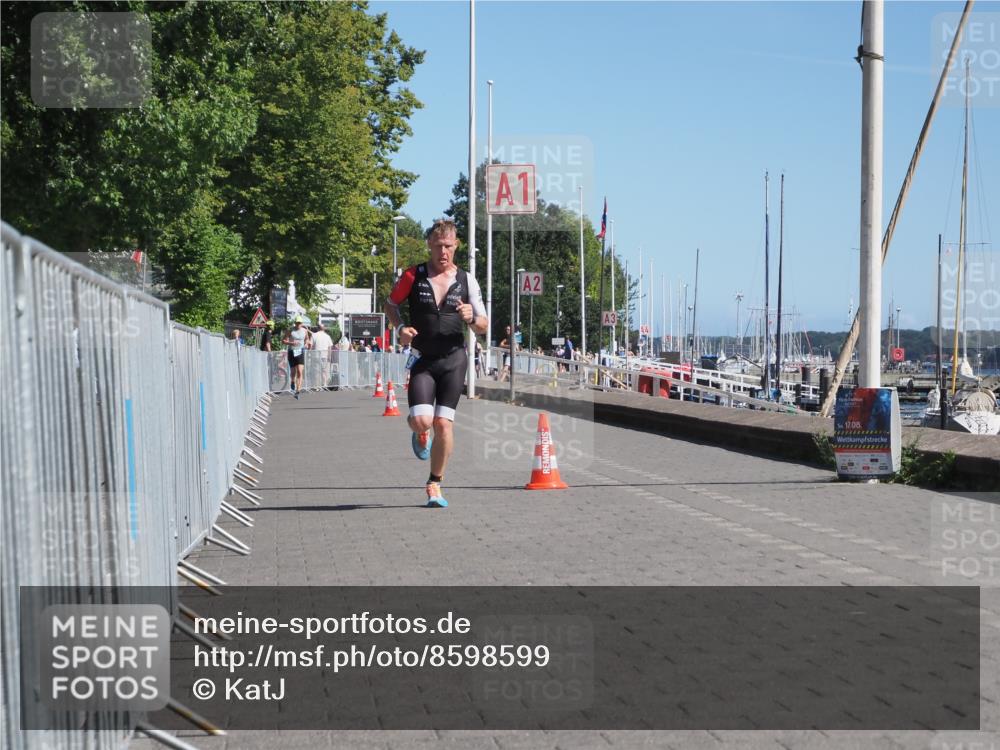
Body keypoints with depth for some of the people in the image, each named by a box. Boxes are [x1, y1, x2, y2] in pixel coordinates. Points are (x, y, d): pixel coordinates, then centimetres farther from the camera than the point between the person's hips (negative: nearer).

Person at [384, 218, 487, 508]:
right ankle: (421, 433, 24)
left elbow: (483, 327, 5)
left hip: (454, 359, 1)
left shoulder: (466, 280, 2)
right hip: (422, 360, -1)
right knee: (422, 420, -16)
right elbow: (390, 304, 13)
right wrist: (400, 327, -7)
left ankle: (435, 484, 12)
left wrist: (472, 319, -19)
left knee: (443, 423, -4)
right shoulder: (413, 275, -2)